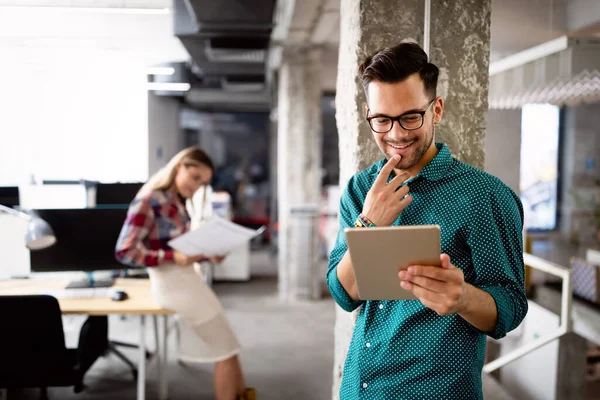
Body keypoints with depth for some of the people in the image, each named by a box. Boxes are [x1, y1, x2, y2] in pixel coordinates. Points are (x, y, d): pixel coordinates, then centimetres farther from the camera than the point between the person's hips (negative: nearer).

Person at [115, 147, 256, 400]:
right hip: (172, 283, -9)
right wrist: (173, 257, -25)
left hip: (187, 278, 9)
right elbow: (125, 251, -19)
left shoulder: (176, 201, 12)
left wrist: (207, 255, -2)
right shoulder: (148, 201, -15)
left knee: (228, 348, 13)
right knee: (226, 350, -2)